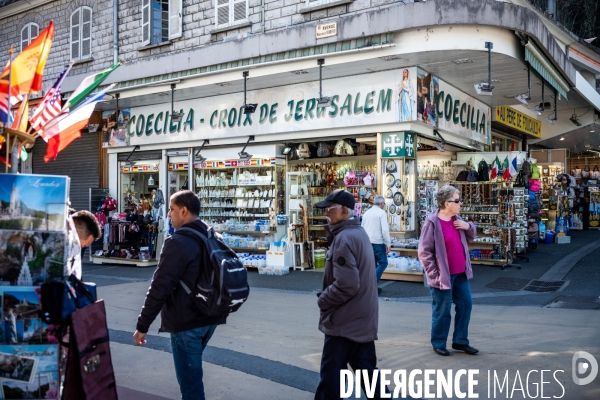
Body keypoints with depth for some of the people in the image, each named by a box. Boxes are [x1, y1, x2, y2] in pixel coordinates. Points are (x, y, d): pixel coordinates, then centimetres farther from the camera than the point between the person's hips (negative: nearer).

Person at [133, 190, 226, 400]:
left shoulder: (178, 242, -18)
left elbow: (160, 288, -19)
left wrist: (142, 326, -12)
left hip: (187, 322, -8)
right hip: (210, 317, 8)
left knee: (189, 379, 3)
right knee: (192, 371, 24)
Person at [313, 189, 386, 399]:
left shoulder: (344, 238, -20)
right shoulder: (359, 232, 12)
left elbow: (345, 285, -26)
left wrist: (323, 300, -12)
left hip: (345, 320, -10)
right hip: (362, 318, 10)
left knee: (330, 374, 3)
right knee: (366, 370, 14)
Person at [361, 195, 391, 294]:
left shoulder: (366, 213, 12)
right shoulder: (381, 213, -8)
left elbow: (362, 228, 17)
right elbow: (385, 230, -15)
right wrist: (388, 244, -11)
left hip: (367, 242, 7)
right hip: (377, 242, -7)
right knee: (383, 263, 2)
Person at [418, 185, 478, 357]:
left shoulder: (457, 219, 7)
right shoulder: (432, 223, -17)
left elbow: (471, 237, 21)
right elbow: (424, 252, -17)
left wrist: (469, 226, -2)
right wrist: (434, 275, -17)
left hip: (460, 273, 8)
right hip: (443, 275, -8)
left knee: (465, 304, 14)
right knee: (442, 311, 4)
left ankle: (460, 341, 29)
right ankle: (438, 343, 23)